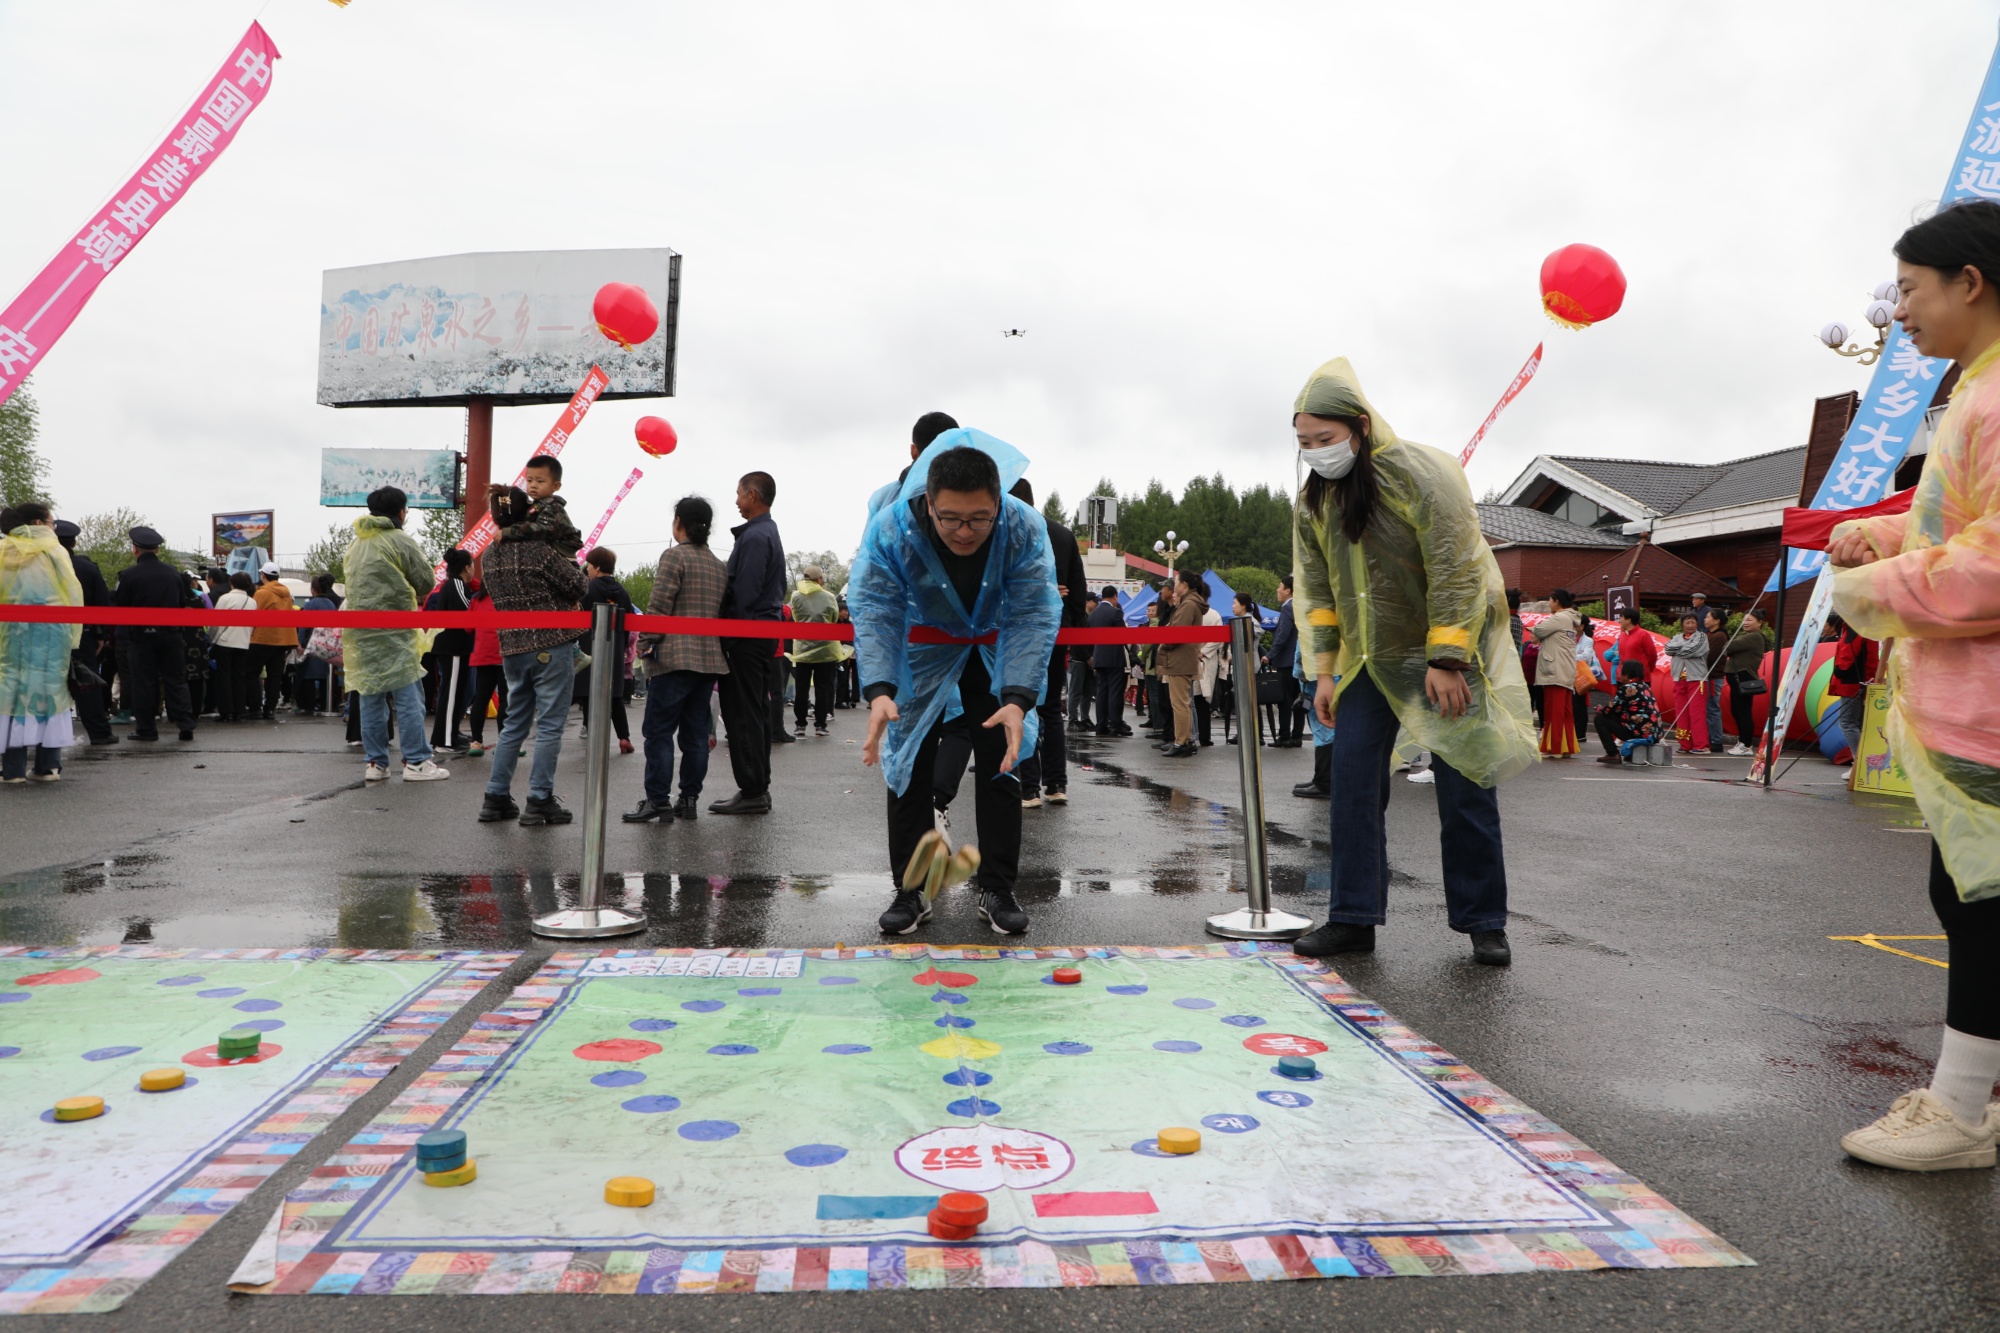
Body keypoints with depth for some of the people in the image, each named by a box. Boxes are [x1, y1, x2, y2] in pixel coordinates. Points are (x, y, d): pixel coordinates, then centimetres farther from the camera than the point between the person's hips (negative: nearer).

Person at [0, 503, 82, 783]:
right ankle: (47, 765, 2)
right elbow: (73, 595, -3)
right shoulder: (54, 551, 0)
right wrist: (72, 636, 0)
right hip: (51, 632, -2)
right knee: (50, 687, 4)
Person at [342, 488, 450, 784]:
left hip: (359, 632, 7)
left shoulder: (353, 544, 15)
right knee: (408, 696, -3)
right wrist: (411, 595, 17)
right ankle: (416, 762, -4)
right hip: (393, 630, -7)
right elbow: (425, 581, -4)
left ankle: (376, 763, 12)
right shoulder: (400, 541, -7)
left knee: (370, 698, 9)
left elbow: (349, 578, 21)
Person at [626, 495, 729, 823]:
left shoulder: (675, 555, -6)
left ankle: (657, 800, -5)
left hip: (675, 658, -7)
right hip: (710, 659, 7)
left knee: (658, 730, -3)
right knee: (696, 733, 9)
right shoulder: (720, 566, 15)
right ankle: (689, 798, 11)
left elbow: (658, 607, -11)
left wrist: (645, 644, -5)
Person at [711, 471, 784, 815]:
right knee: (756, 713, 13)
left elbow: (744, 592, -20)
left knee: (743, 715, -6)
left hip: (748, 635, -10)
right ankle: (758, 789, 19)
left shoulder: (754, 537, -15)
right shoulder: (770, 534, 18)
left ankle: (752, 792, -3)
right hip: (765, 634, 10)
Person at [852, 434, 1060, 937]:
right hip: (921, 655, 0)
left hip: (996, 654, 0)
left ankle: (998, 889, 12)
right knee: (907, 763, 0)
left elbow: (1033, 618, -31)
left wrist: (1018, 700, -44)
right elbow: (875, 614, -32)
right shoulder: (890, 530, -32)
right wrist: (879, 691, -49)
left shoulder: (1026, 529, -31)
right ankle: (911, 890, 12)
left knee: (1001, 761, -1)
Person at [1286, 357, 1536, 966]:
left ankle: (1483, 923, 13)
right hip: (1370, 659, 5)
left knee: (1465, 790, -1)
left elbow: (1456, 572, -21)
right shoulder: (1314, 499, -1)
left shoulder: (1423, 474, -20)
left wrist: (1445, 662, -22)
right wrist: (1324, 670, 1)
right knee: (1353, 779, -4)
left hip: (1446, 653, -5)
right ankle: (1353, 917, 3)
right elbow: (1317, 589, 5)